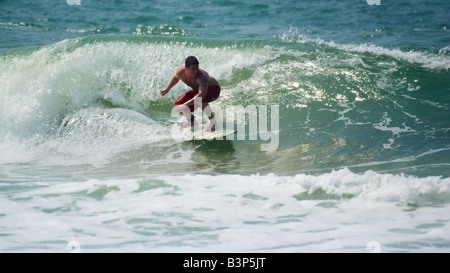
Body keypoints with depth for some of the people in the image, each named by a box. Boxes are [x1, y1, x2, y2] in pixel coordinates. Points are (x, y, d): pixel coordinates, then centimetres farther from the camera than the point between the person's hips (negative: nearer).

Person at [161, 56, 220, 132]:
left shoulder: (201, 76, -41)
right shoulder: (180, 72, -21)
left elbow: (201, 95, -54)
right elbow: (176, 77, 6)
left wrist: (185, 105, -57)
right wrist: (167, 88, 20)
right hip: (197, 90, 7)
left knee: (199, 99, -39)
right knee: (177, 105, -4)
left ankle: (213, 123, -23)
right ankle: (191, 121, 25)